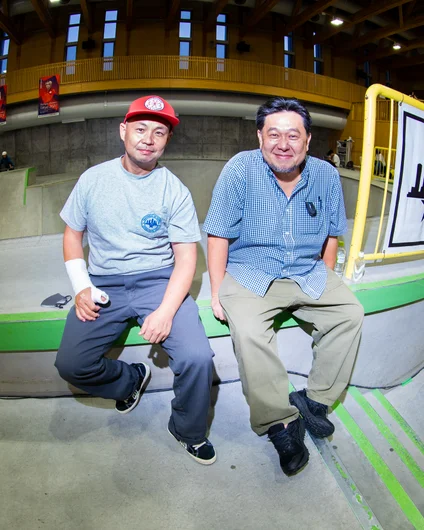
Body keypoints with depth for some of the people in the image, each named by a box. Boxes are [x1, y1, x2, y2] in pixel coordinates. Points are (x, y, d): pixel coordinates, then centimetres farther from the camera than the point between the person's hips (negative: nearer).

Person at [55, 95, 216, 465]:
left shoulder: (175, 190, -2)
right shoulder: (93, 179, 4)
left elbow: (186, 257, -6)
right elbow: (72, 234, 12)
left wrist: (166, 311, -20)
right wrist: (81, 287, -3)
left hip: (159, 281, -2)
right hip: (104, 284, 3)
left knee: (197, 358, -23)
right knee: (71, 365, -15)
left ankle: (189, 432, 10)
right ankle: (132, 379, 19)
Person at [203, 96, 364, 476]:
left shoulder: (326, 175, 1)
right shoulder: (240, 170, -12)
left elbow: (331, 234, 13)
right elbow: (219, 235, -11)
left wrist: (325, 281, 6)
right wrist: (217, 292, -16)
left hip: (308, 273, 5)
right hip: (249, 273, -4)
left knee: (350, 313, -12)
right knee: (249, 332, -28)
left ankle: (314, 401, 2)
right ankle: (281, 423, -9)